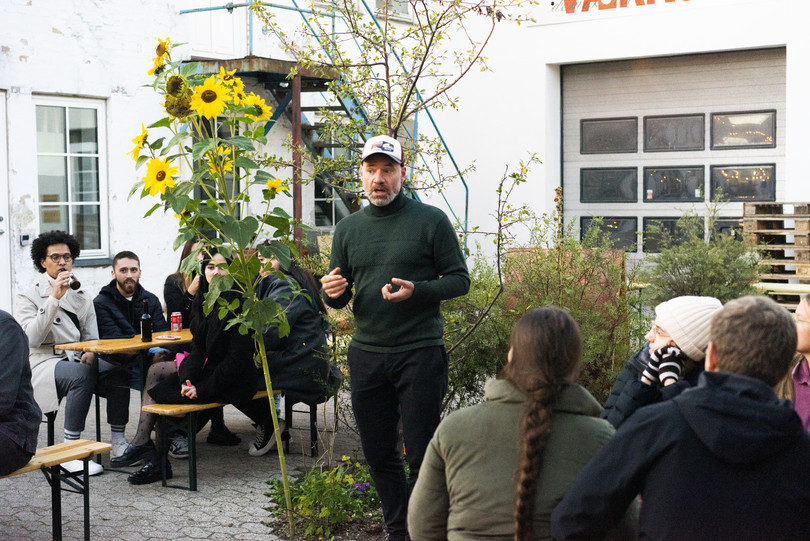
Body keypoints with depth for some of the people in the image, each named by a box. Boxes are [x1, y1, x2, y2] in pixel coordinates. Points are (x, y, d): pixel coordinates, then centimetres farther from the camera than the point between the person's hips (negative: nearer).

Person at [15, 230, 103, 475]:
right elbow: (32, 338, -13)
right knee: (81, 374, -36)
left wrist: (91, 353, -8)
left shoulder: (82, 297, 20)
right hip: (41, 365, -5)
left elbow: (92, 336, 17)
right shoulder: (28, 297, 3)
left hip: (75, 361, 5)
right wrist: (54, 298, -18)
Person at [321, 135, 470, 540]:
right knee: (378, 454, 12)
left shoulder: (431, 221, -2)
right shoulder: (348, 228, 10)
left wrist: (416, 291, -19)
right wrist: (332, 292, -8)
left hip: (420, 353, -4)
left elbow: (459, 279, -2)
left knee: (423, 457, -1)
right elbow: (338, 299, 16)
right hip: (366, 354, 5)